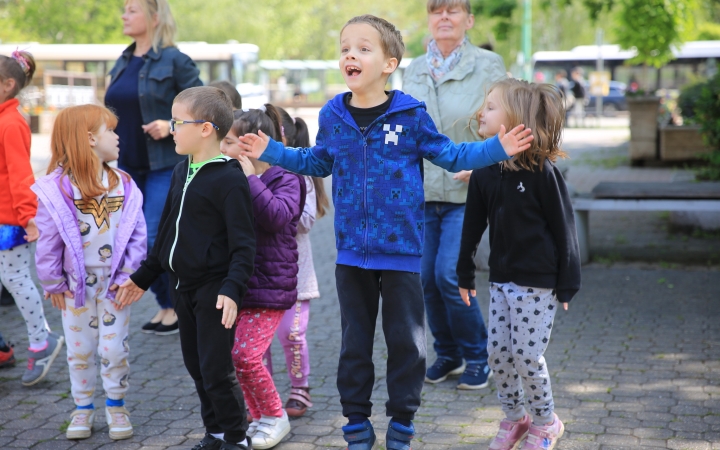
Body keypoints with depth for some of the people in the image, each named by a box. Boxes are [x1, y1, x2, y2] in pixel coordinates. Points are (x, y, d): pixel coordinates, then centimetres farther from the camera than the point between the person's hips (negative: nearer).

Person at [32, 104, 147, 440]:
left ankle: (116, 406, 25)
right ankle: (83, 408, 28)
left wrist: (127, 276, -8)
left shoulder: (124, 185, -3)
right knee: (80, 350, 12)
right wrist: (53, 283, -4)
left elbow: (137, 236, -2)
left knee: (115, 349, 7)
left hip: (113, 283, 2)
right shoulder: (56, 189, -13)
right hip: (76, 284, -1)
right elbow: (48, 241, -8)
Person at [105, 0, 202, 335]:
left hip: (164, 166, -7)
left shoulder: (174, 61, -8)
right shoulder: (122, 63, 13)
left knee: (155, 240, -9)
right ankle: (166, 306, 21)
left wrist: (171, 125, -21)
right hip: (128, 166, 7)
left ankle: (179, 307, 9)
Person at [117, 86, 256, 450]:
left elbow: (243, 243, -19)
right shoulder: (181, 173, 10)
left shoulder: (229, 179, -16)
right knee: (195, 366, 15)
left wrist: (232, 289, -30)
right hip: (182, 285, 8)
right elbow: (167, 231, 19)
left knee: (216, 369, -4)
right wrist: (143, 277, 22)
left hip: (214, 290, -8)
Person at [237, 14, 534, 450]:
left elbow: (449, 154, 2)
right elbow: (318, 162, 19)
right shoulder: (333, 116, 1)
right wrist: (272, 152, 12)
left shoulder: (411, 115, -8)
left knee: (406, 341, 7)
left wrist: (497, 149, -10)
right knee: (355, 342, 11)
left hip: (401, 250, -2)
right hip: (352, 251, 3)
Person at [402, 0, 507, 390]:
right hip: (421, 190, 5)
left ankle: (477, 357, 7)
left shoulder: (488, 66, -3)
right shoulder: (414, 70, 11)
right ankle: (447, 354, 24)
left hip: (466, 191, -4)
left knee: (449, 274, -13)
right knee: (427, 277, 4)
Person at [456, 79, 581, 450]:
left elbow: (563, 227, -11)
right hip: (501, 279, 6)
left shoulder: (541, 171, -14)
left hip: (538, 282, -6)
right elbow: (473, 225, 11)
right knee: (498, 352, 8)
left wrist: (568, 283, -10)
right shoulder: (484, 172, 2)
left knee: (527, 355, -1)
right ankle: (514, 418, 29)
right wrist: (465, 272, 14)